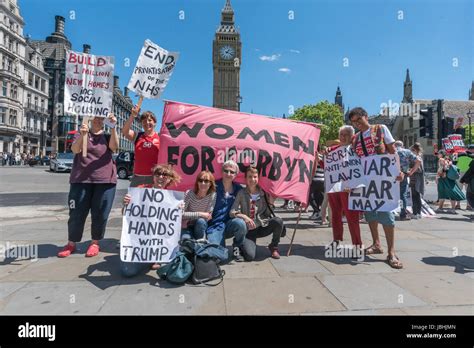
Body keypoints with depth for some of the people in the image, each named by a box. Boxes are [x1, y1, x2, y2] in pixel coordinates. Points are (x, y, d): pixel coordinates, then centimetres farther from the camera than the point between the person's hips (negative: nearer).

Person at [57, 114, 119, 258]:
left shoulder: (107, 136, 9)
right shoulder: (81, 134, 10)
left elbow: (114, 147, -12)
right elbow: (75, 150, -8)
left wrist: (113, 128, -22)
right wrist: (82, 135, -26)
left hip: (105, 181, 0)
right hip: (81, 180, 1)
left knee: (100, 214, 3)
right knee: (76, 213, 4)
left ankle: (95, 243, 19)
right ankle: (71, 244, 19)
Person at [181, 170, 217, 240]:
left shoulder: (212, 195, -15)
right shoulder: (189, 193, -17)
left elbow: (208, 216, -13)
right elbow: (181, 214, -22)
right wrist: (199, 214, -27)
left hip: (200, 227, 2)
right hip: (187, 227, -1)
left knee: (201, 221, -31)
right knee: (185, 239, -30)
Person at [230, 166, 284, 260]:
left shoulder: (263, 193, 1)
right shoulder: (242, 193, -5)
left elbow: (268, 213, 3)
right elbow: (232, 212, -11)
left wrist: (271, 202, -10)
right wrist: (244, 216, -27)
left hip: (262, 228, 3)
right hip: (248, 230, -2)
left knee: (278, 221, -27)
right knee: (250, 256, -24)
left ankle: (273, 246, -1)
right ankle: (241, 245, 14)